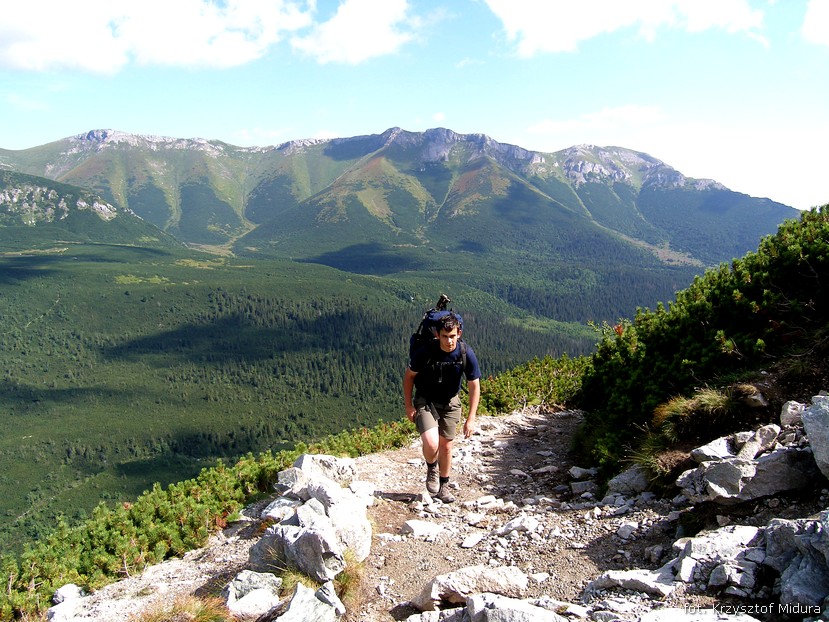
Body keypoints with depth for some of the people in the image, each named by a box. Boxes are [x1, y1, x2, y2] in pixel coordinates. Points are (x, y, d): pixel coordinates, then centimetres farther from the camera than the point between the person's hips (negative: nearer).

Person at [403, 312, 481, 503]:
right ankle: (431, 468, 14)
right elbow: (409, 376, -8)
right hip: (425, 401, -2)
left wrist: (471, 418, -12)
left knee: (446, 446, 10)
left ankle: (443, 486, 33)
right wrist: (409, 406, -9)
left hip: (450, 403, 2)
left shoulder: (466, 354, -20)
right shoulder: (425, 352, -25)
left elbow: (474, 386, -9)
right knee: (431, 444, -21)